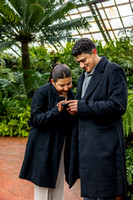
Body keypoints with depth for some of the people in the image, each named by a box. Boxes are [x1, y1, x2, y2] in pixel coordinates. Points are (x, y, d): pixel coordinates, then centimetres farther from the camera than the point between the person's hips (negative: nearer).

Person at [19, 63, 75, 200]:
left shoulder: (70, 93, 4)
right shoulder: (42, 92, -15)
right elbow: (35, 119, -18)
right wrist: (56, 112, -30)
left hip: (61, 146, 6)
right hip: (43, 146, -5)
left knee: (58, 183, 18)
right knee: (43, 184, 7)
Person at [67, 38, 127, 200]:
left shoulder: (113, 71, -9)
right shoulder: (84, 76, 16)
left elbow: (118, 106, -18)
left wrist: (82, 106, -17)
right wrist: (72, 108, 1)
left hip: (104, 143, -7)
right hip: (85, 143, 8)